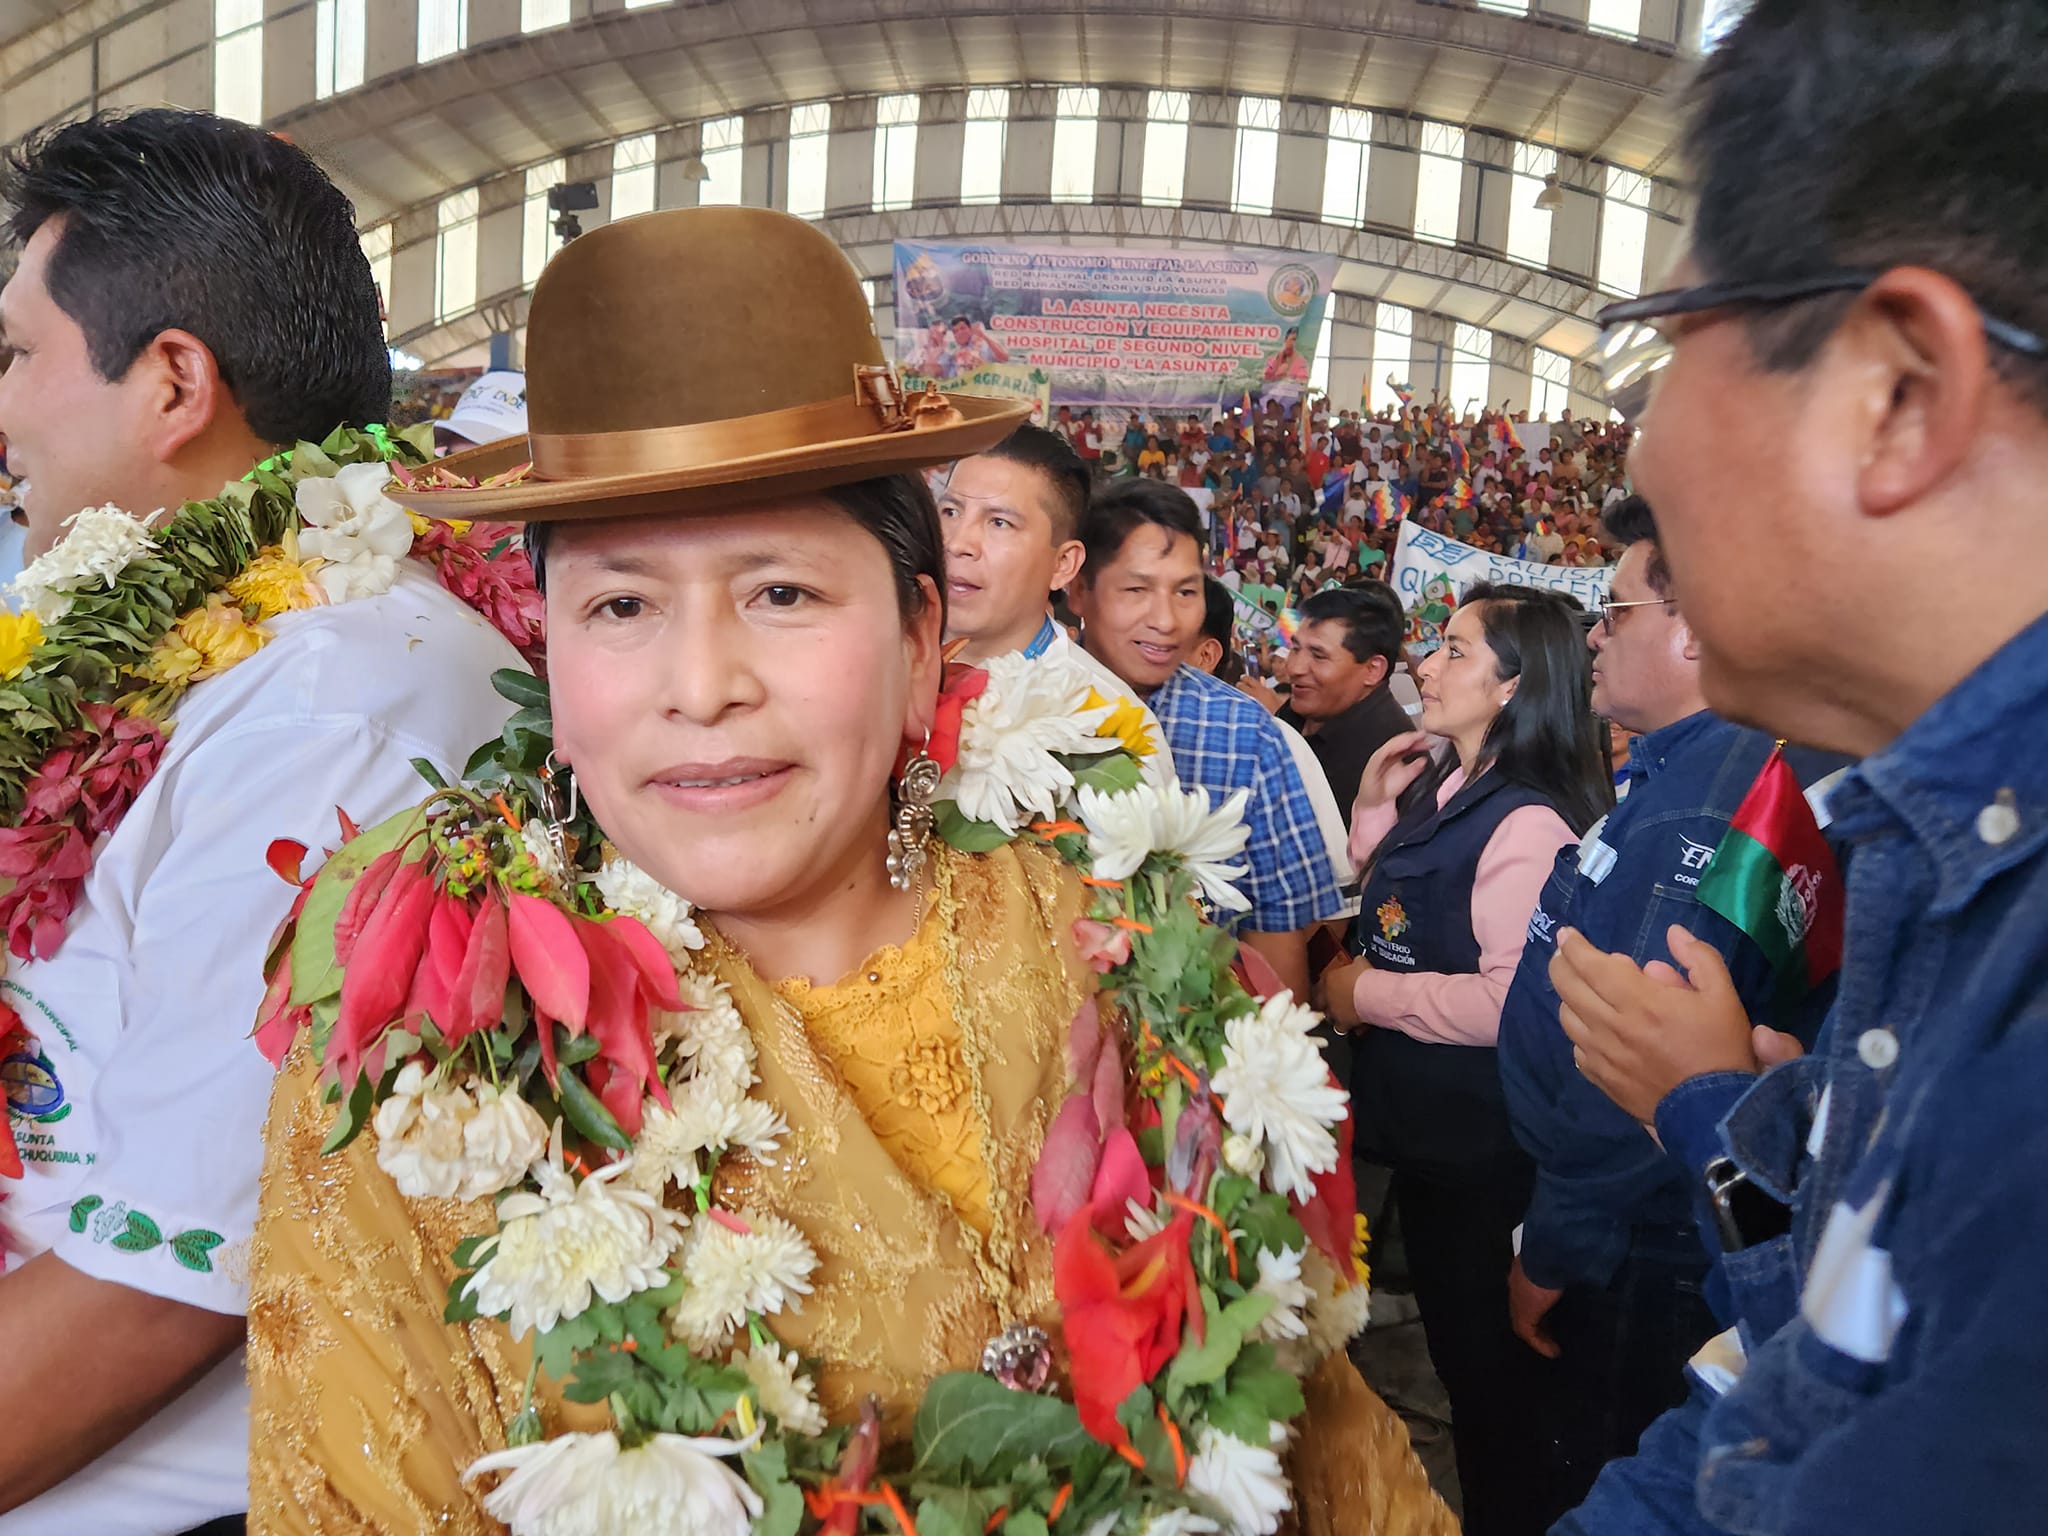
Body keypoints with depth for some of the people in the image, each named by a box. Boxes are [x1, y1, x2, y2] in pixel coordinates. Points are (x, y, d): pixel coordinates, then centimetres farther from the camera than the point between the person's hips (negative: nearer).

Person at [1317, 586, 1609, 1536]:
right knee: (1453, 1349, 23)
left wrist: (1366, 994, -18)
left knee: (1490, 1365, 9)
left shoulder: (1527, 822, -22)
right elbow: (1394, 922, 16)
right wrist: (1375, 807, 3)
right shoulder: (1442, 789, 6)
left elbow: (1511, 998, -30)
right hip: (1424, 1128, 9)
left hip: (1481, 1147, -9)